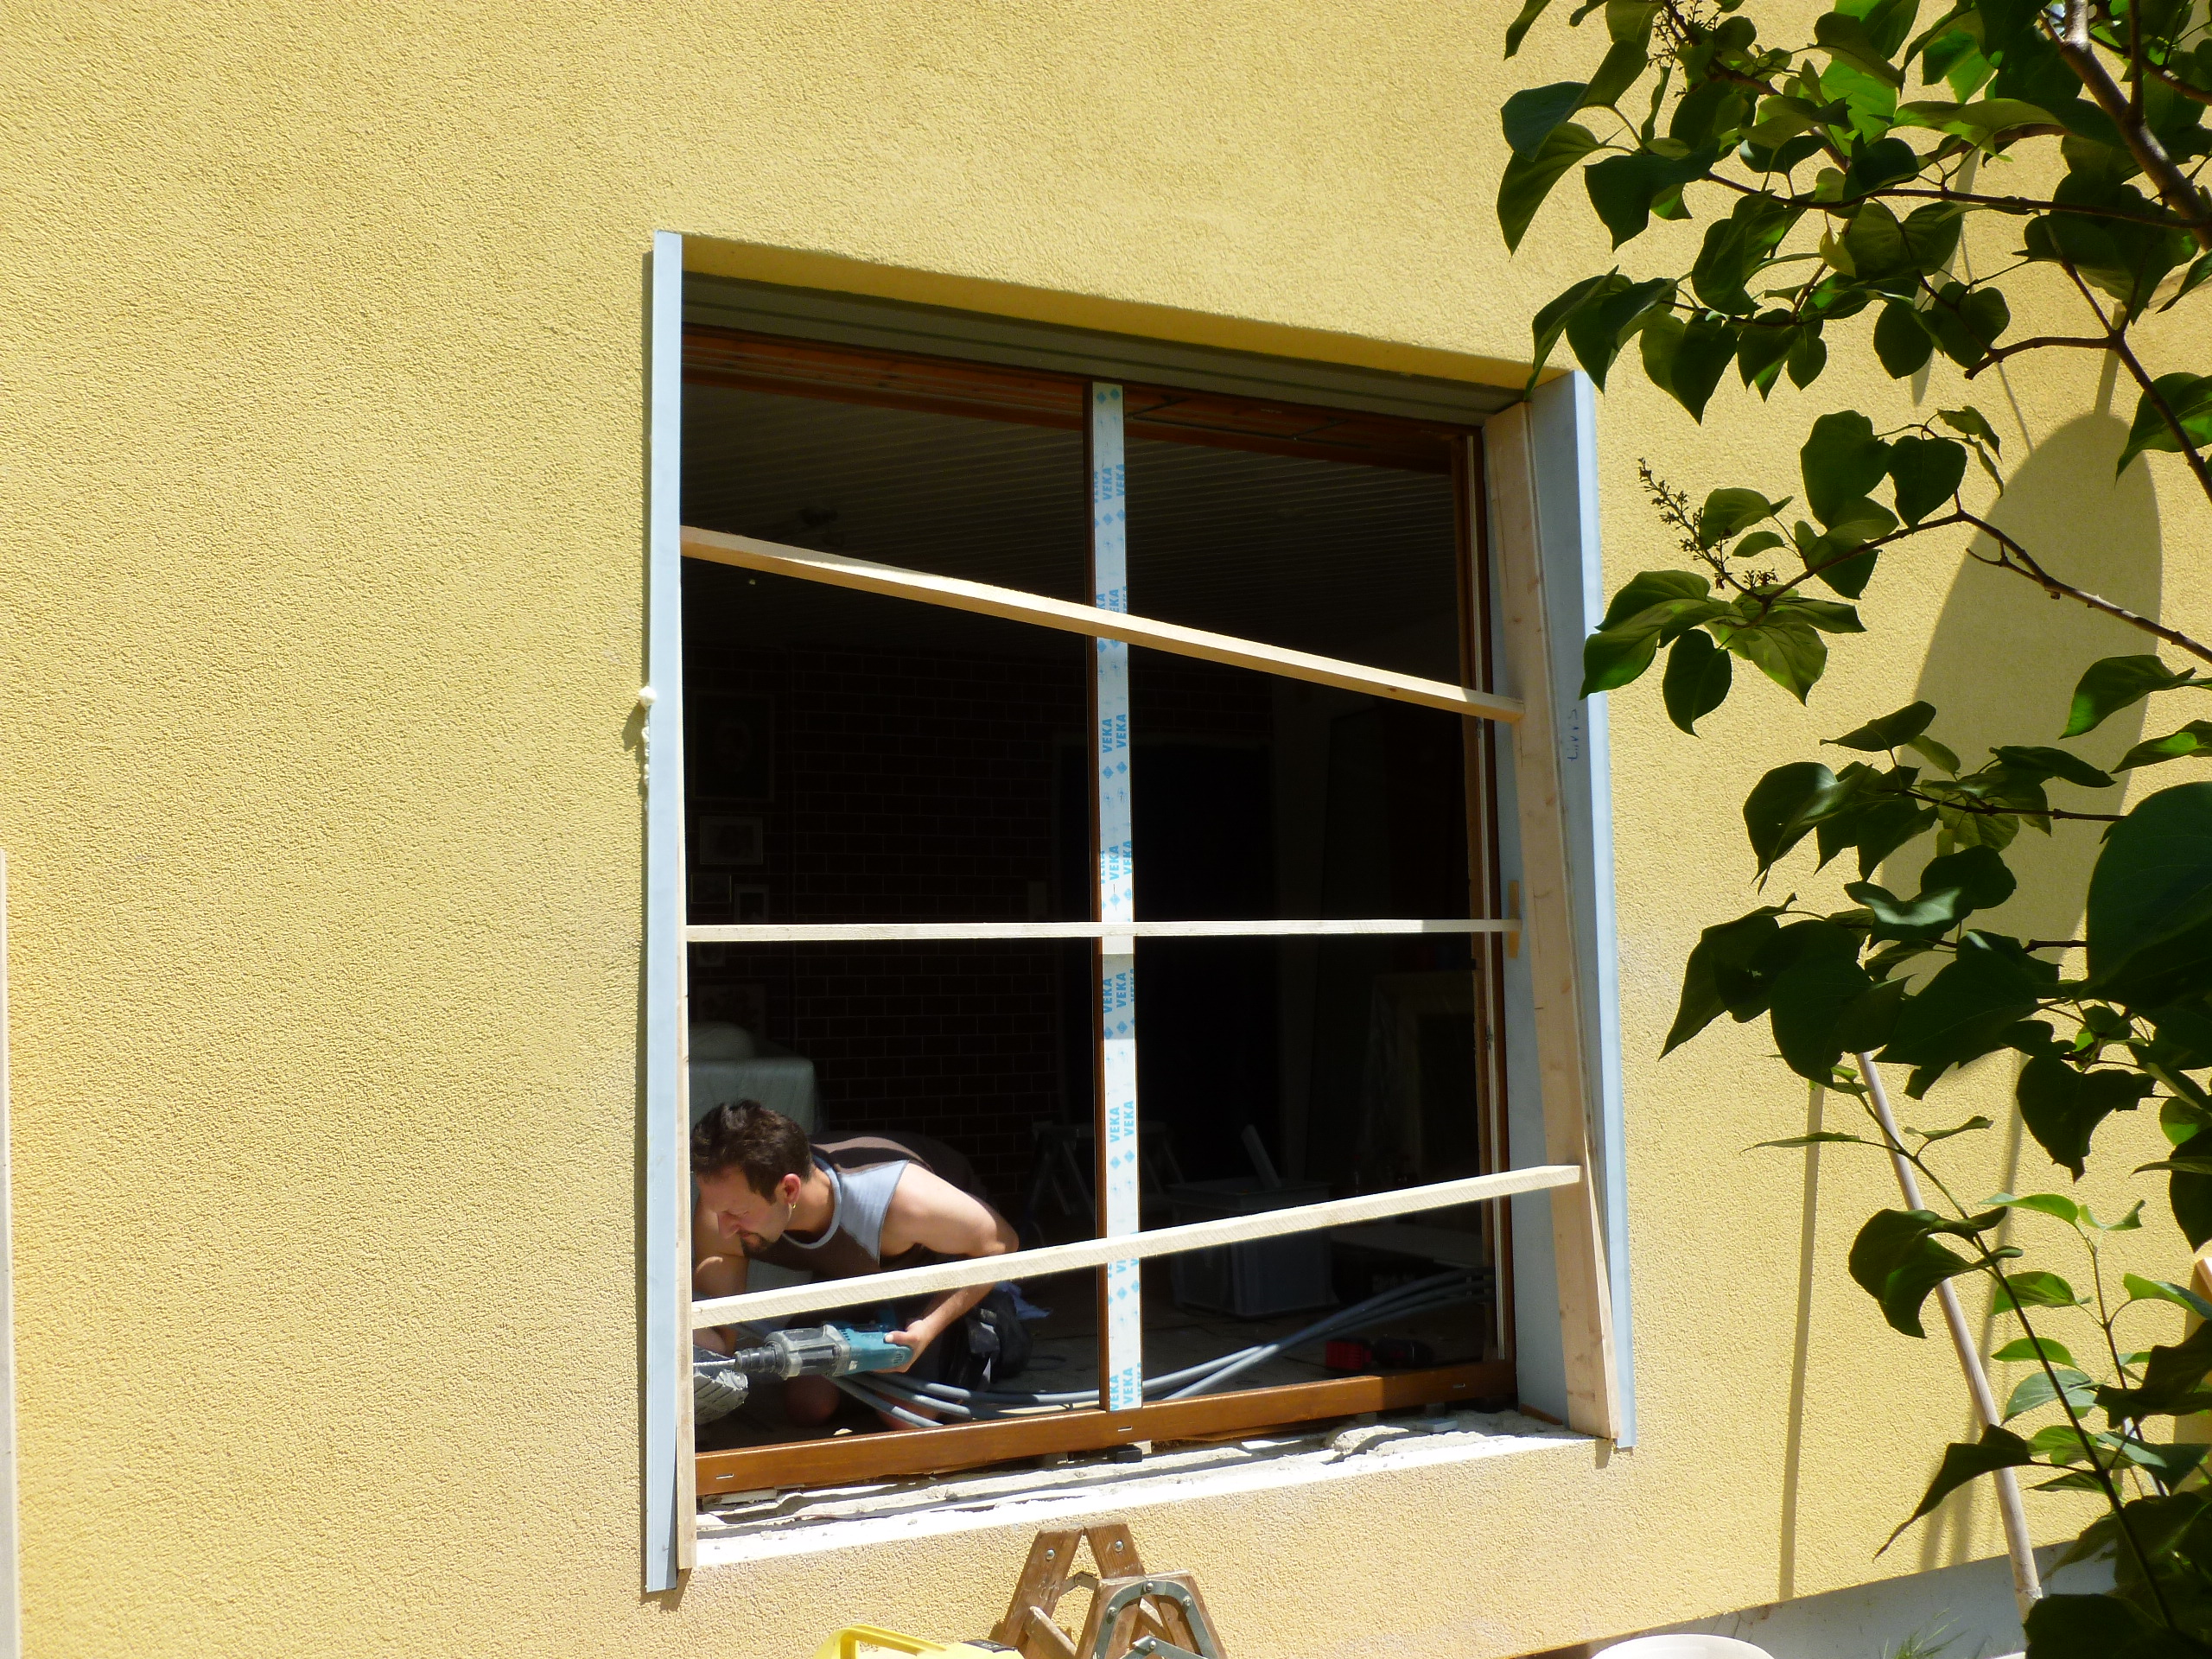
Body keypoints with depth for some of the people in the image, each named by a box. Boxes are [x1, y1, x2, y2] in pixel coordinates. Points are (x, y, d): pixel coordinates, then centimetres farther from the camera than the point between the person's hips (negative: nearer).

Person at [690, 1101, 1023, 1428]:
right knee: (807, 1405, -2)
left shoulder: (897, 1198, -46)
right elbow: (719, 1338, -29)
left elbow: (1000, 1243, -28)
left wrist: (929, 1328, -37)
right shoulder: (727, 1199, -34)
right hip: (847, 1273, 4)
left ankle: (992, 1339, 15)